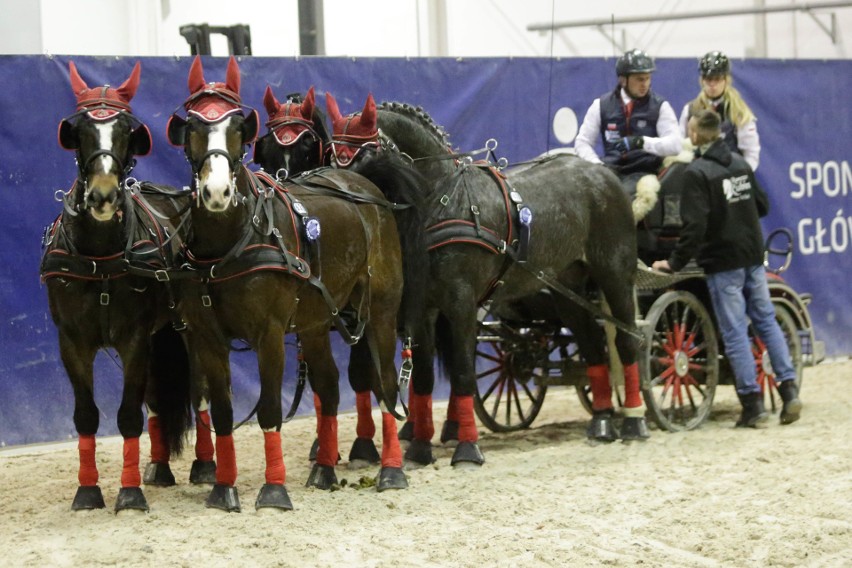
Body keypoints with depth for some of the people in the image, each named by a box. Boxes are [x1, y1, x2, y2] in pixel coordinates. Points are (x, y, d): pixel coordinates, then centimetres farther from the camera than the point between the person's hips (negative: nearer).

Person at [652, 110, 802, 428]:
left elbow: (694, 226, -20)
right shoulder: (740, 164, 7)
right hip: (752, 256, 6)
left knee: (734, 332, -2)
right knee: (766, 320, 15)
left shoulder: (696, 173, -13)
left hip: (722, 263, -6)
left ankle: (753, 404, -2)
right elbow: (762, 205, 13)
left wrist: (675, 263, -13)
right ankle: (789, 388, 7)